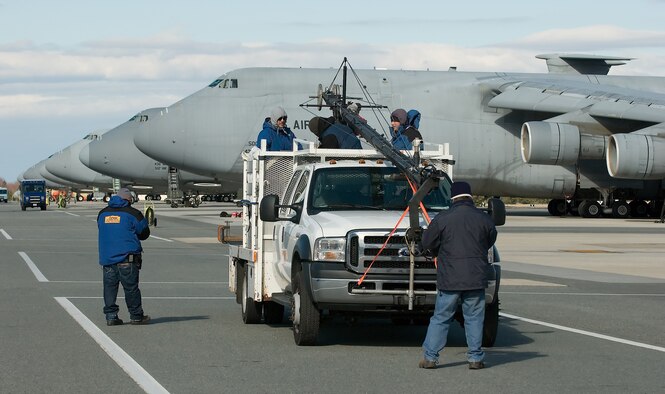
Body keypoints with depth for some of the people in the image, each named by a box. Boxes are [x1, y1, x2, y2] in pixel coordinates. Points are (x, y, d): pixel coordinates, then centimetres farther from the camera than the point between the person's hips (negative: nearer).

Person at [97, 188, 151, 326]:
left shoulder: (102, 214, 12)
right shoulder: (133, 214, -4)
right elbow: (144, 233, 4)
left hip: (106, 257, 4)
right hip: (127, 258, -4)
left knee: (109, 286, 7)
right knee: (131, 287, 2)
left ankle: (110, 316, 4)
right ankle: (136, 316, 8)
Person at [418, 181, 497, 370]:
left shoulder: (442, 218, -4)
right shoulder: (483, 218, 1)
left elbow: (426, 244, 2)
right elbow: (490, 240, 16)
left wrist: (438, 253, 23)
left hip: (449, 279, -1)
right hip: (476, 278, 1)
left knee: (440, 318, 6)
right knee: (474, 318, 8)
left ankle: (430, 357, 5)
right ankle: (475, 358, 7)